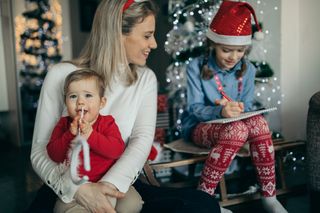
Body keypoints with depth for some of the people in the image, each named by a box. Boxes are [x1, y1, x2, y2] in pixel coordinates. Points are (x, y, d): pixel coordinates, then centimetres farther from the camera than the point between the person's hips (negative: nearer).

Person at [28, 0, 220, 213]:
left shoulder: (145, 79, 5)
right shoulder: (61, 75, -4)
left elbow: (142, 139, -9)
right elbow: (40, 151, -5)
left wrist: (110, 184, -26)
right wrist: (77, 188, -24)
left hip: (121, 189, 3)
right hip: (66, 190, -3)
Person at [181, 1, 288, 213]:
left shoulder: (247, 69, 0)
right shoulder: (196, 67, -12)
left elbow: (247, 105, 1)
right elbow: (195, 108, -15)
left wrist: (239, 109, -25)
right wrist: (221, 111, -35)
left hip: (234, 124, 4)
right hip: (199, 126, -4)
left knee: (258, 122, -30)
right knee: (237, 129, -36)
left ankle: (269, 196, -18)